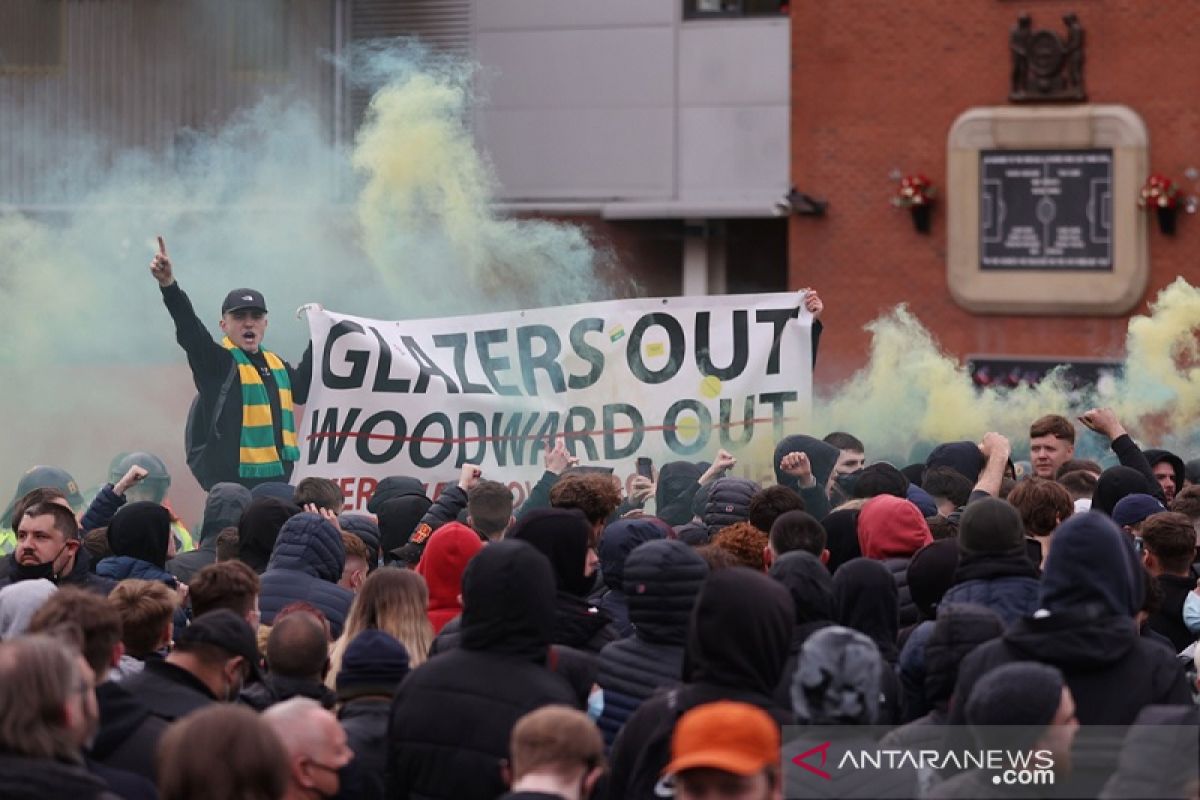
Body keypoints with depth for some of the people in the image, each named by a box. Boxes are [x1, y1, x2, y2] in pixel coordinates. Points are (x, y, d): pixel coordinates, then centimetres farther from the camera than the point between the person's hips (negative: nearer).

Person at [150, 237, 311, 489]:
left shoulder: (276, 364, 17)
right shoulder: (217, 362, -5)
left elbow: (300, 391, 34)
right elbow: (190, 330, -21)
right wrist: (169, 286, -37)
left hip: (278, 479, 7)